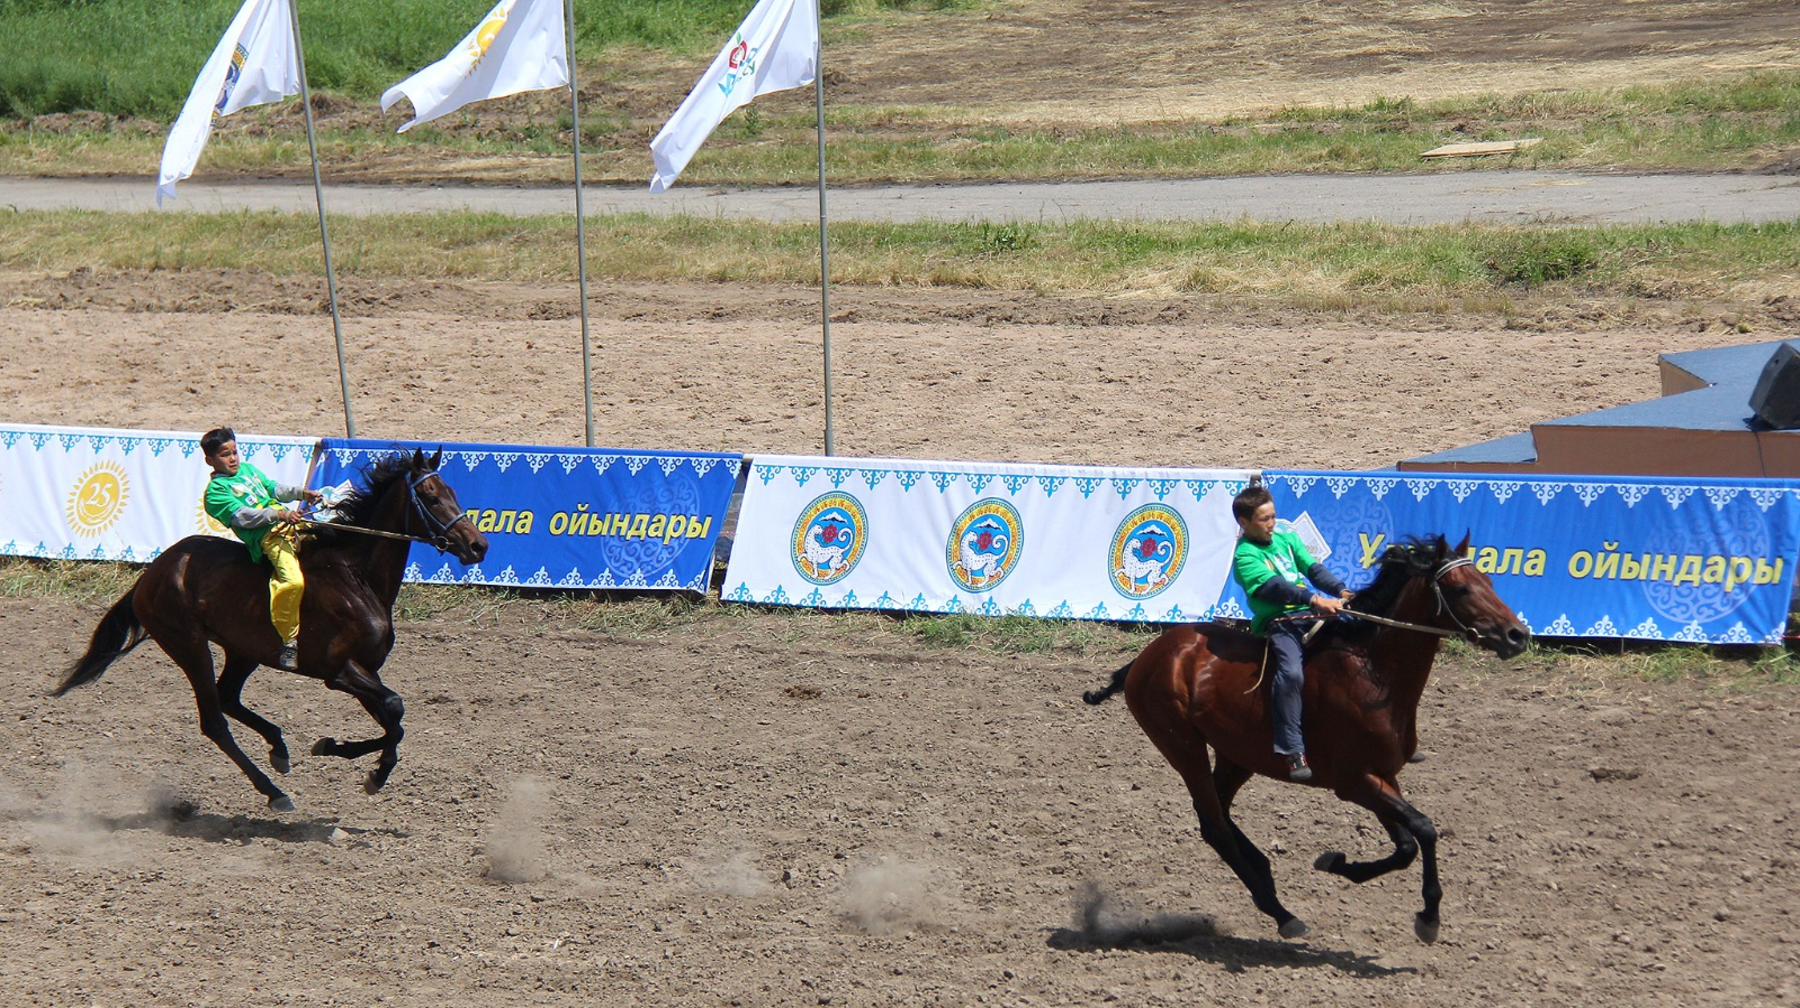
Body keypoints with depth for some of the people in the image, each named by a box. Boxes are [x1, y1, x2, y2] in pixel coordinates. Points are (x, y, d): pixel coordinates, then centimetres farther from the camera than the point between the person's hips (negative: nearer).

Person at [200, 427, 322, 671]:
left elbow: (274, 488, 21)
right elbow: (241, 516, -13)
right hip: (269, 537, -8)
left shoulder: (247, 469, 22)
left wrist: (301, 493, 5)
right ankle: (288, 642, -17)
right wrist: (278, 514, -23)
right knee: (293, 581, -29)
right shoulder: (216, 490, -2)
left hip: (290, 524, 8)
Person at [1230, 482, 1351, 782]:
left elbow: (1313, 568, 9)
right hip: (1277, 623, -7)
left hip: (1309, 613, 7)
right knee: (1291, 672, -32)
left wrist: (1340, 591, -9)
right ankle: (1293, 753, -31)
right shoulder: (1246, 555, -6)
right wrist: (1314, 599, -32)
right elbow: (1272, 586, -21)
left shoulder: (1287, 539, 17)